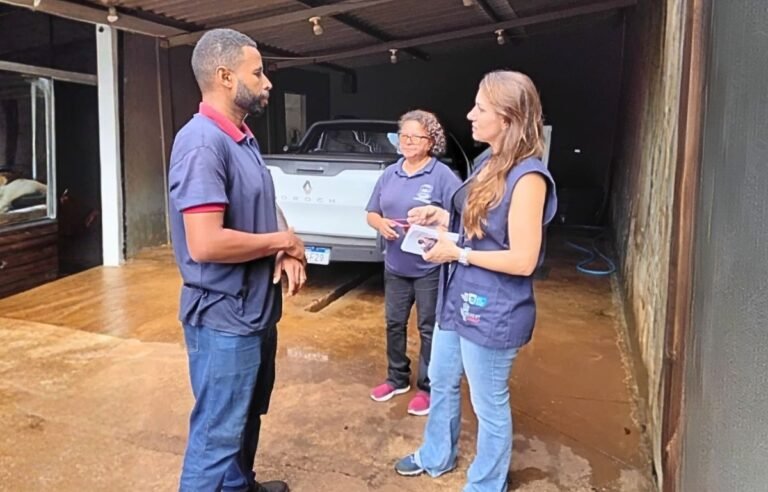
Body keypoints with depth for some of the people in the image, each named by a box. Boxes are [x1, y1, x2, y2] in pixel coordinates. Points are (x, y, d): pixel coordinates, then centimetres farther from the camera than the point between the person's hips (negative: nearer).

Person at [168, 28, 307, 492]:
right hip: (224, 317, -10)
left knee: (248, 415, 26)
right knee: (218, 433, 5)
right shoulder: (202, 142, -23)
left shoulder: (245, 139, 9)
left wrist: (286, 253, -3)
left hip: (256, 308, 10)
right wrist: (281, 241, -16)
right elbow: (205, 244, -31)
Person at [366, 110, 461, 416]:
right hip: (395, 266, 6)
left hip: (430, 268, -6)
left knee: (429, 329, 7)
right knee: (394, 323, 17)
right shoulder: (389, 174, 8)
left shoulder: (443, 176, -11)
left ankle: (427, 388, 23)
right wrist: (381, 224, -9)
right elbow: (371, 213, 13)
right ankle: (397, 378, 36)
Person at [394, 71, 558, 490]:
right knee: (441, 382, 25)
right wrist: (442, 217, 2)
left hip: (492, 311, -10)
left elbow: (523, 260, -25)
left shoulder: (527, 177, -22)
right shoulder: (489, 165, 7)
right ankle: (435, 457, 49)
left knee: (488, 403, 10)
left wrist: (457, 253, -18)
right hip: (458, 298, 10)